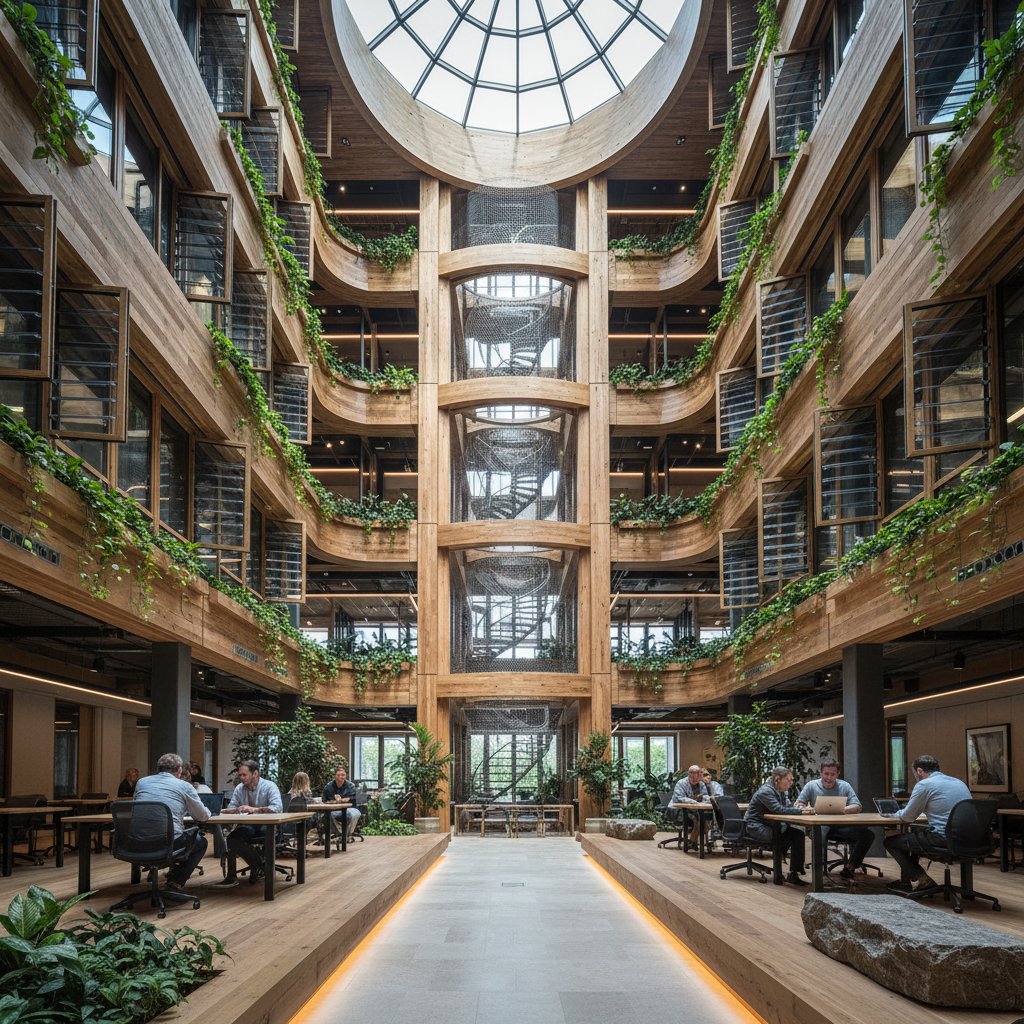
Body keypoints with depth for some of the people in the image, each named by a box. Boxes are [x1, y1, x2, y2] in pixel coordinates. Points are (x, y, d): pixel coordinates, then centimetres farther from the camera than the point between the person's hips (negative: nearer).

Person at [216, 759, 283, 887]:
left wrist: (254, 809, -33)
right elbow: (231, 809, 10)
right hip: (246, 826, 5)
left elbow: (277, 807, -22)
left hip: (266, 826, -5)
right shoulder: (239, 788, 10)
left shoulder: (269, 787, -7)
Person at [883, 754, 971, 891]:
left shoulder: (924, 785, -8)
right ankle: (906, 881, 34)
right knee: (915, 832, 33)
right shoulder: (959, 782, 16)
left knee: (890, 842, 7)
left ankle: (922, 880, 10)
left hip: (943, 838, -9)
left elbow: (908, 817, -1)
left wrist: (896, 814, 21)